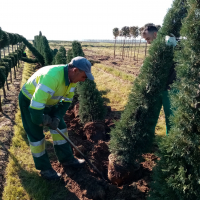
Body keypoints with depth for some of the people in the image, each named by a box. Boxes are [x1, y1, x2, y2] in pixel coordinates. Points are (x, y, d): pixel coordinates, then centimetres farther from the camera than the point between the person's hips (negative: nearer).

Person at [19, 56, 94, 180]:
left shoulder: (71, 77, -14)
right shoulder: (52, 77, -41)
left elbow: (67, 100, -2)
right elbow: (35, 106, -41)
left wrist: (57, 117, -14)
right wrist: (41, 121, -23)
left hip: (48, 101, 8)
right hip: (29, 101, -7)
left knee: (60, 126, 9)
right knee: (36, 135, -2)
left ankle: (66, 159, 24)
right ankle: (44, 168, 15)